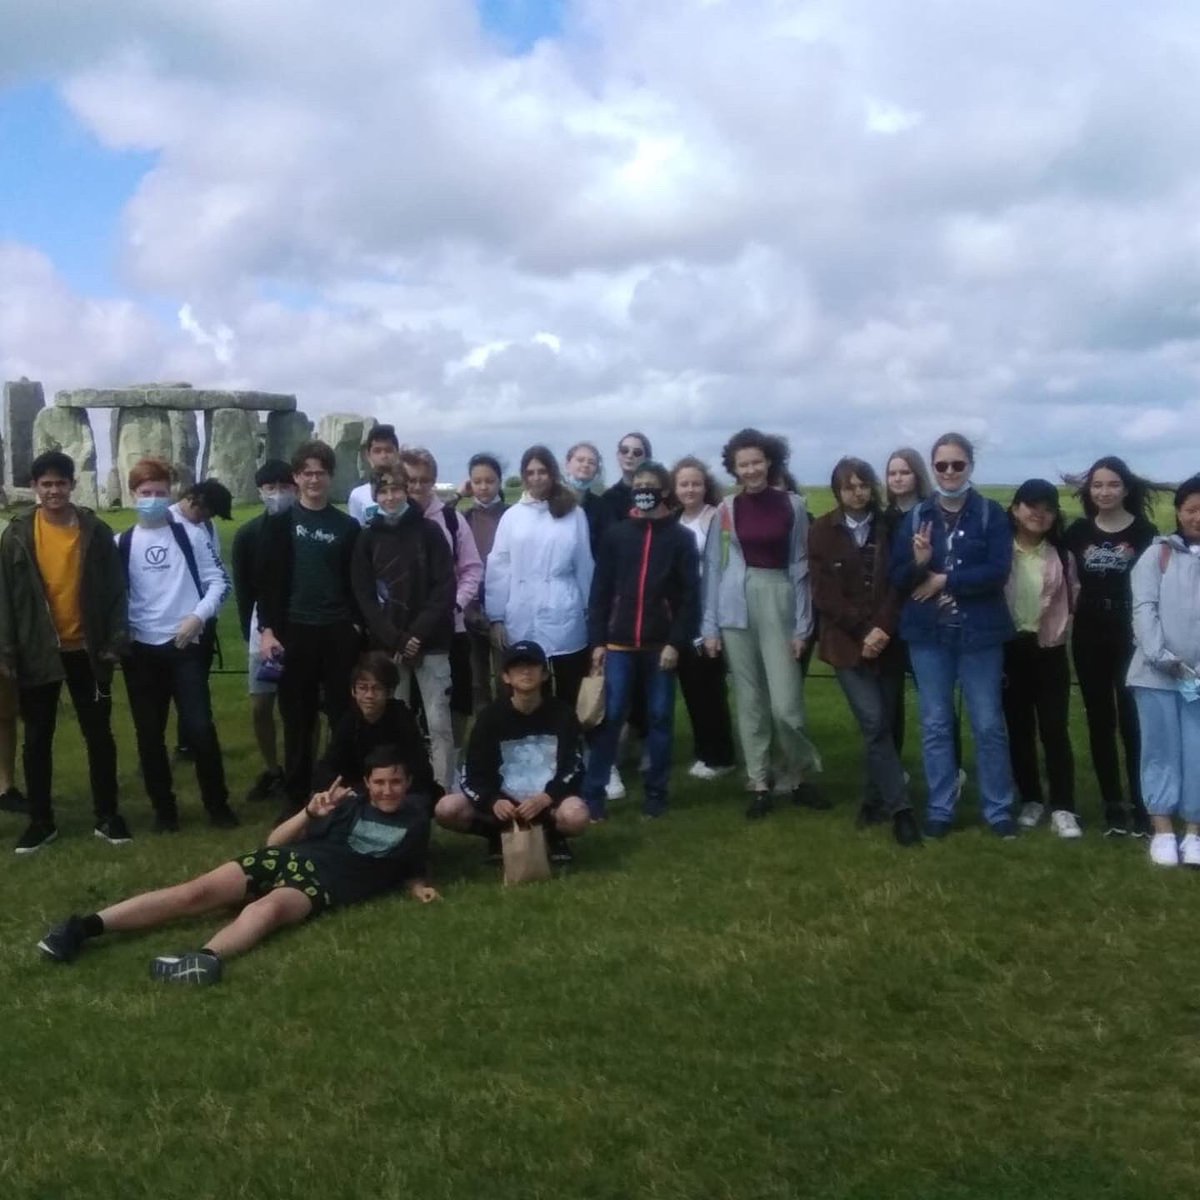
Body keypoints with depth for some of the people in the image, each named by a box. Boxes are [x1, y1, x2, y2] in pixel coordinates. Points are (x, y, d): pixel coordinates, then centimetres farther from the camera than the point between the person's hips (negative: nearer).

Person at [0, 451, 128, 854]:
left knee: (98, 734, 7)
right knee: (37, 739, 8)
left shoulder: (95, 531, -2)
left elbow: (114, 590, 0)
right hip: (38, 652, 0)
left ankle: (107, 815, 18)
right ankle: (41, 821, 19)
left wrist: (114, 642, -7)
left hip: (86, 650, 0)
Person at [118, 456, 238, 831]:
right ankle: (164, 808, 19)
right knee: (150, 734, 6)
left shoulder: (190, 536, 2)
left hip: (187, 646, -2)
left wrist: (198, 616, -12)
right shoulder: (121, 544, 6)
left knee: (199, 728, -6)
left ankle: (218, 804, 9)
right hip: (141, 650, 2)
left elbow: (218, 582, 2)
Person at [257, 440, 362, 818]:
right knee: (298, 718, 4)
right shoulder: (279, 524, 4)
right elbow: (267, 580, 0)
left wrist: (358, 623, 0)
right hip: (295, 631, -1)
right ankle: (296, 795, 12)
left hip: (339, 632, 1)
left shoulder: (347, 526, 8)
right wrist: (267, 629, -9)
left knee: (345, 715, 2)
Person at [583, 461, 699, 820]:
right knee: (610, 717, -1)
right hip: (619, 643, 1)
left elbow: (691, 596, -2)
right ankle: (593, 792, 5)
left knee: (660, 718, 7)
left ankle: (655, 791, 17)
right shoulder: (616, 534, 6)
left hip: (661, 645, 0)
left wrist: (676, 642, -10)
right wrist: (597, 641, -2)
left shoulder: (681, 538, 2)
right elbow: (600, 591, 5)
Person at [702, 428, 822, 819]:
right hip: (736, 609, 1)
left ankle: (797, 776, 17)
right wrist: (710, 626, 1)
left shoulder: (792, 505, 1)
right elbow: (713, 568, 5)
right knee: (749, 701, 6)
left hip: (778, 603, -1)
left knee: (785, 704, -5)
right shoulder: (725, 510, 2)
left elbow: (800, 565, 3)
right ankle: (759, 783, 17)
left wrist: (802, 625, 0)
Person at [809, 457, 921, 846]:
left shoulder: (890, 528, 5)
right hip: (847, 641, -2)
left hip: (887, 641, 2)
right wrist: (863, 630, -10)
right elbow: (824, 594, -3)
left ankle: (876, 799, 18)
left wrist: (883, 628, -14)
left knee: (883, 723, 3)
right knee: (874, 723, -11)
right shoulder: (821, 531, 2)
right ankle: (899, 807, -7)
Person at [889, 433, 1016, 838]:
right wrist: (918, 562, -18)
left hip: (980, 634, -2)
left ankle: (999, 809, 17)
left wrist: (944, 580, -13)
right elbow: (897, 578, 2)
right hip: (928, 635, 2)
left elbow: (998, 571, -12)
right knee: (935, 725, 9)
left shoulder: (991, 514, -2)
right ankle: (940, 809, 19)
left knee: (988, 724, 5)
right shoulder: (916, 515, 4)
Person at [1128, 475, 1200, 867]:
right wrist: (1160, 656, -15)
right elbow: (1144, 608, -4)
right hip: (1156, 673, 0)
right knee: (1161, 749, 6)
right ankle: (1163, 830, 13)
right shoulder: (1158, 554, 5)